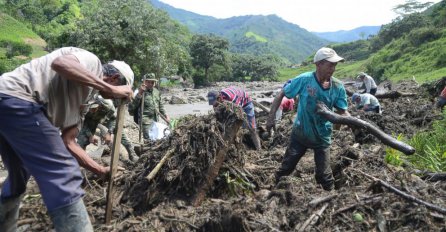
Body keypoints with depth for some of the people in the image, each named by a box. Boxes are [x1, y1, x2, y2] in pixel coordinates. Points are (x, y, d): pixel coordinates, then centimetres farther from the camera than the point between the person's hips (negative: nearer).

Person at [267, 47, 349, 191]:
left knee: (324, 176, 8)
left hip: (322, 137, 1)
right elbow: (281, 95, -12)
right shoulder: (304, 80, -21)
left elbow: (343, 112, -8)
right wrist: (271, 117, -17)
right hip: (300, 133, -1)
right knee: (286, 168, 13)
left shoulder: (338, 87, -13)